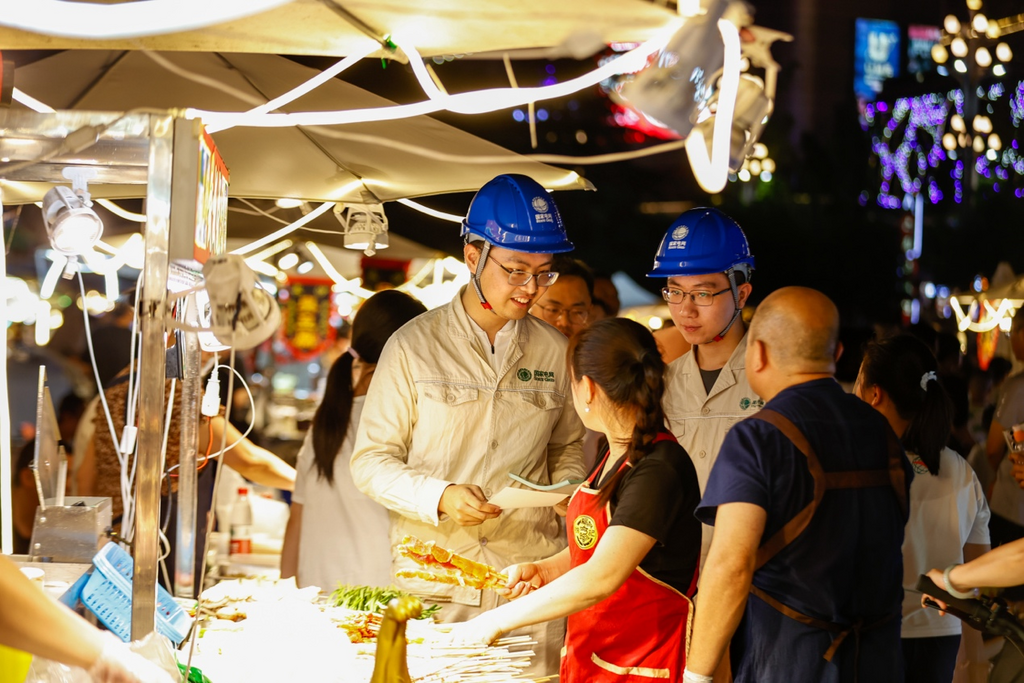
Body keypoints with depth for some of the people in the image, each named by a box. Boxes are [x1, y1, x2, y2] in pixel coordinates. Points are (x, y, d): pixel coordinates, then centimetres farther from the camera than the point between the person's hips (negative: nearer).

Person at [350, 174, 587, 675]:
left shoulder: (555, 352, 9)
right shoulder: (413, 346, 1)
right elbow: (371, 461, 1)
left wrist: (568, 487, 2)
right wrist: (441, 498, -14)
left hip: (532, 581, 2)